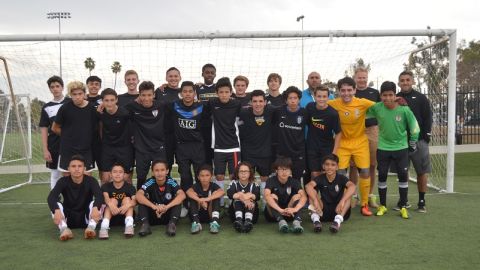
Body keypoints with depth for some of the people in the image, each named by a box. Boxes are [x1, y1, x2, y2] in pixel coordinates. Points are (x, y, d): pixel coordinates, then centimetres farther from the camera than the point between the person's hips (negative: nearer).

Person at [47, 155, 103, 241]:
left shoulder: (91, 181, -11)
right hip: (68, 218, 1)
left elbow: (99, 196, -30)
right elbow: (51, 197, -26)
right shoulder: (63, 181, -9)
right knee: (56, 204, -25)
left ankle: (91, 227, -43)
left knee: (95, 204, -28)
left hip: (86, 218, -1)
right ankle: (64, 229, -41)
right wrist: (57, 211, -47)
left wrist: (95, 208, -52)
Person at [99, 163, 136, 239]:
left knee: (127, 199, -19)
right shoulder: (106, 186, -1)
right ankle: (104, 226, -41)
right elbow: (106, 197, -23)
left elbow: (135, 200, -22)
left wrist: (128, 205, -44)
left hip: (125, 215, 0)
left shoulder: (129, 187, -4)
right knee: (113, 200, -22)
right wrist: (111, 205, -45)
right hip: (111, 216, 0)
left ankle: (129, 225, -38)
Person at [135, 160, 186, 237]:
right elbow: (138, 195, -30)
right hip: (152, 216, 1)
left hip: (168, 215, -1)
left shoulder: (171, 182, -14)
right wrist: (154, 206, -43)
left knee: (177, 199, -24)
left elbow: (182, 195, -31)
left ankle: (172, 224, -29)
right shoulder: (150, 183, -13)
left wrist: (167, 207, -44)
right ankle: (144, 224, -28)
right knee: (142, 199, -21)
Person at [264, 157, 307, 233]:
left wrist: (295, 209, -44)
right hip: (273, 214, -2)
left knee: (297, 196, -19)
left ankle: (297, 221, -43)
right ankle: (281, 221, -47)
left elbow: (304, 196, -24)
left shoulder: (294, 181, -6)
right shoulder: (271, 181, -12)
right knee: (273, 196, -26)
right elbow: (267, 196, -32)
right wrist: (280, 210, -47)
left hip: (289, 214, 2)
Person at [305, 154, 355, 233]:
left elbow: (352, 186, -28)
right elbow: (308, 186, -24)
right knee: (312, 192, -17)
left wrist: (342, 201, -44)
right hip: (324, 211, 1)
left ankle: (338, 220, -37)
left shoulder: (341, 178, -6)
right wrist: (316, 200, -42)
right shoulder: (320, 178, -4)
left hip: (339, 210, -1)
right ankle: (316, 219, -36)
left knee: (348, 192, -22)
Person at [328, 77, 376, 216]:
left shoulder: (363, 103, -14)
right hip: (342, 143, 0)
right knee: (340, 174, -2)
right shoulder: (333, 104, -14)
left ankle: (364, 204, 14)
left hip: (360, 142, 0)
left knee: (365, 172, -3)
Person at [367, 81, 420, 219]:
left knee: (403, 175, -1)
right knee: (382, 175, 5)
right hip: (383, 148, 1)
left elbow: (414, 127, -4)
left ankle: (403, 207, 12)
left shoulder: (404, 109, -15)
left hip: (401, 147, -1)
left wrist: (413, 143, 5)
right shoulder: (376, 108, -12)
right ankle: (382, 206, 20)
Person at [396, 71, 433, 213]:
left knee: (422, 171, 2)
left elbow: (428, 117, 0)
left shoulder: (421, 98, 3)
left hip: (418, 141, -1)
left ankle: (422, 201, 13)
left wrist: (426, 136, -7)